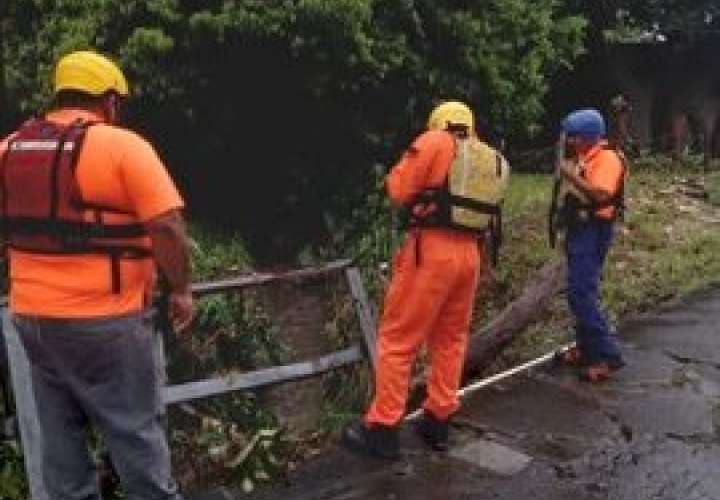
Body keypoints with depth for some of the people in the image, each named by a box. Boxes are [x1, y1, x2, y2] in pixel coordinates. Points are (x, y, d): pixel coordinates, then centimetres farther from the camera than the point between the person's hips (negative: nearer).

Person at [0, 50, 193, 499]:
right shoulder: (123, 145, -11)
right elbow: (168, 228, -18)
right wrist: (181, 290, -5)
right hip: (103, 320, -6)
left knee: (60, 433, 17)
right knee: (135, 431, 8)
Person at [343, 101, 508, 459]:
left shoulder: (435, 142, -3)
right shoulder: (495, 160, 15)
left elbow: (398, 190, -4)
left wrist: (406, 168, 15)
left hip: (432, 250, -6)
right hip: (470, 253, 6)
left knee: (398, 339, 2)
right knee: (450, 339, 17)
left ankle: (382, 428, 6)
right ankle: (438, 422, 23)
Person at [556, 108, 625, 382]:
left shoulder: (607, 158, -14)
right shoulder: (584, 158, 15)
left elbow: (601, 195, -27)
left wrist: (572, 176, -24)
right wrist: (568, 177, 9)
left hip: (593, 232, -10)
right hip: (579, 228, 10)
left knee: (581, 293, -15)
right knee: (580, 291, 13)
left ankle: (607, 354, -10)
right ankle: (586, 348, 21)